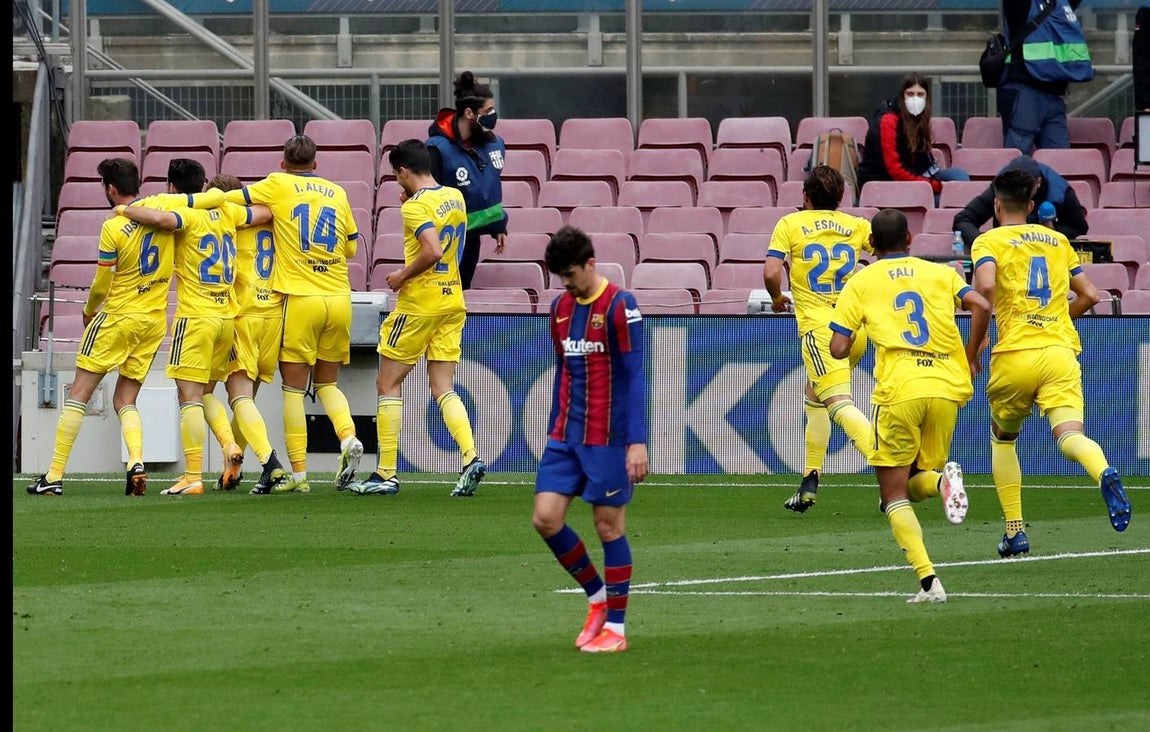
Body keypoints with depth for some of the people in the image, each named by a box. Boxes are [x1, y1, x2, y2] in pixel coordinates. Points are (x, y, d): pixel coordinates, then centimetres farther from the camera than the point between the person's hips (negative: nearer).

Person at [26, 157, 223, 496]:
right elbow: (215, 197, -4)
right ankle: (136, 461, -14)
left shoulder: (112, 229, -14)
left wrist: (89, 312, 12)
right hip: (155, 321, 5)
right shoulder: (163, 206, -4)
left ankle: (54, 476, -1)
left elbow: (101, 286, -6)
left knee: (78, 394, 2)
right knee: (125, 401, 12)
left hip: (118, 316, -5)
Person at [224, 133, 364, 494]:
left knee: (293, 389, 2)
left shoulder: (279, 185, 1)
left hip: (300, 298, -4)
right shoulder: (337, 193, 12)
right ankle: (348, 437, -11)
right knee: (327, 383, 16)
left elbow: (226, 198, 2)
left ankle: (299, 474, -2)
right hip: (339, 298, 4)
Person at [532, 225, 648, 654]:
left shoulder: (619, 307, -10)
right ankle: (597, 595, 17)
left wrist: (637, 442, -17)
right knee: (545, 519, -3)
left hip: (607, 438, -6)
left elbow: (634, 376, -12)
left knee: (609, 526, -1)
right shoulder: (561, 308, 10)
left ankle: (616, 627, 8)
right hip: (565, 437, 6)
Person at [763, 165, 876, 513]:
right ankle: (809, 482, 24)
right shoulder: (857, 226, 13)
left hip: (818, 325, -6)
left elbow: (771, 272, -7)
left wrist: (777, 298, 14)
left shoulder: (791, 224, 5)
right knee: (814, 397, 25)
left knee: (840, 404, -18)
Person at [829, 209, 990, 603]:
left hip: (898, 392, -3)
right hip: (946, 388, 3)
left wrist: (853, 343, 26)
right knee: (913, 484, 20)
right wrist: (970, 357, 11)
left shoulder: (862, 282, 9)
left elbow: (838, 349, 3)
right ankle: (943, 479, -18)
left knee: (894, 496, 6)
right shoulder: (940, 273, 15)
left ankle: (928, 580, -14)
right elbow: (980, 306, -2)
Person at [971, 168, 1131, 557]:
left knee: (1003, 437, 20)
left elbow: (985, 285, -15)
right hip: (1061, 349, 2)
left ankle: (1015, 531, 14)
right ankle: (1103, 472, -48)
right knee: (1070, 434, -13)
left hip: (1015, 354, -2)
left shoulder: (989, 241, 5)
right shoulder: (1057, 240, 19)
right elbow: (1088, 295, 19)